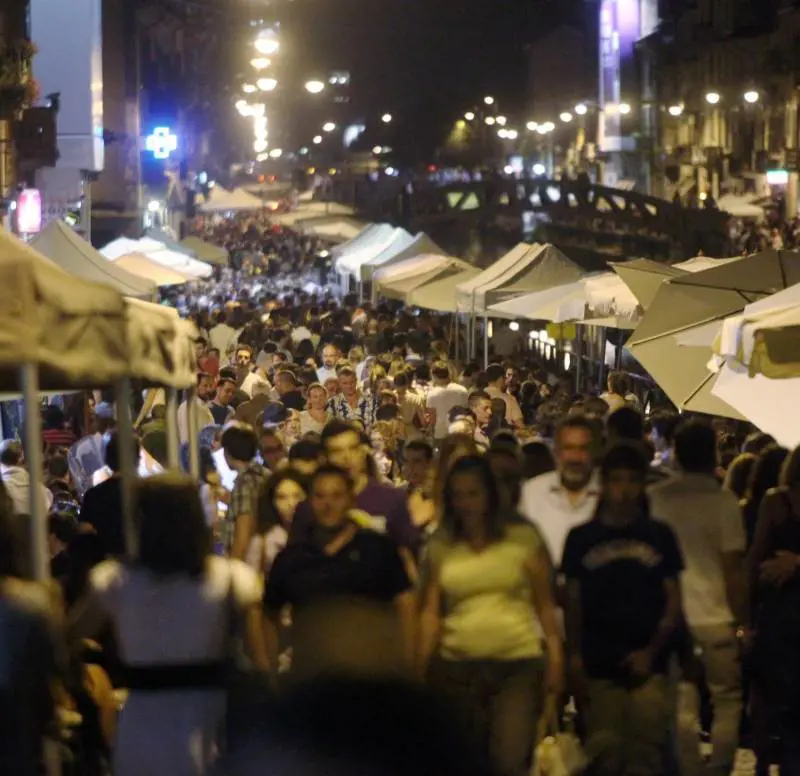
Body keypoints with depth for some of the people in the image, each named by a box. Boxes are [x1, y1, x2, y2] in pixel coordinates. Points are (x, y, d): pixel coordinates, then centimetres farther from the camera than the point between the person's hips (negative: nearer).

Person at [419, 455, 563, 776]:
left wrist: (555, 659, -6)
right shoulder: (440, 546, 6)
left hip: (519, 664, -3)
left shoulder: (524, 538, 0)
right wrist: (421, 669, -1)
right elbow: (431, 612, 5)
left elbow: (545, 604, 1)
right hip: (456, 668, 3)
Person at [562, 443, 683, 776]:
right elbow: (572, 603, 8)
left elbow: (673, 600, 7)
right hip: (599, 669, 0)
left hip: (648, 666, 0)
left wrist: (651, 651, -4)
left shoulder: (659, 535, 7)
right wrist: (575, 661, 0)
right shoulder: (581, 538, 7)